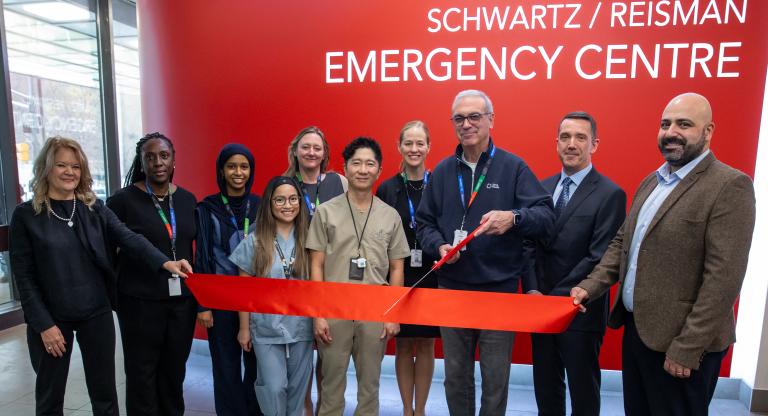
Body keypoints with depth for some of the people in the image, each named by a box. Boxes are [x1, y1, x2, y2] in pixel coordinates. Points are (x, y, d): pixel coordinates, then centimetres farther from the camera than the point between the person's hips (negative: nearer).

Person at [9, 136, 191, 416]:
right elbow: (24, 276, -6)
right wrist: (43, 324, -10)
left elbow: (130, 239, -13)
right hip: (51, 318, -2)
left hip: (97, 314, 2)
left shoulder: (95, 210, 1)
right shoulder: (26, 215, -5)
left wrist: (164, 262, -30)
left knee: (104, 393, 13)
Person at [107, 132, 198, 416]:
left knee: (175, 369, 15)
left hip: (182, 300, 4)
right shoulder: (123, 200, -8)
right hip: (140, 302, -3)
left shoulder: (187, 199, 5)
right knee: (142, 371, 11)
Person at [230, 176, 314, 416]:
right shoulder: (255, 241, -5)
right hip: (266, 328, -1)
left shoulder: (307, 239, -2)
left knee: (298, 387, 13)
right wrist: (244, 328, 1)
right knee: (274, 388, 1)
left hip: (301, 327, 2)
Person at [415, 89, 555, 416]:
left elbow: (546, 215, -11)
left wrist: (513, 217, -31)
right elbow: (424, 222, 9)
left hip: (499, 290, -3)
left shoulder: (513, 167, -3)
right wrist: (439, 245, -11)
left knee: (496, 378, 11)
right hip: (451, 289, 3)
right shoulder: (442, 171, 6)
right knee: (455, 376, 17)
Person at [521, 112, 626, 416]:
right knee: (545, 385, 19)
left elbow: (599, 258, -15)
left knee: (583, 389, 14)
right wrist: (532, 290, -7)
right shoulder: (543, 187, 7)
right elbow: (530, 243, 5)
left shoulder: (610, 194, -10)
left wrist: (555, 297, -16)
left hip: (581, 310, -4)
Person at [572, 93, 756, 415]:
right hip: (635, 327, 7)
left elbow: (724, 276, -20)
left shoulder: (730, 185, -14)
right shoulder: (650, 182, 10)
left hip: (681, 340, -7)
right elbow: (622, 242, 12)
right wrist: (590, 286, -2)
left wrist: (687, 347, -20)